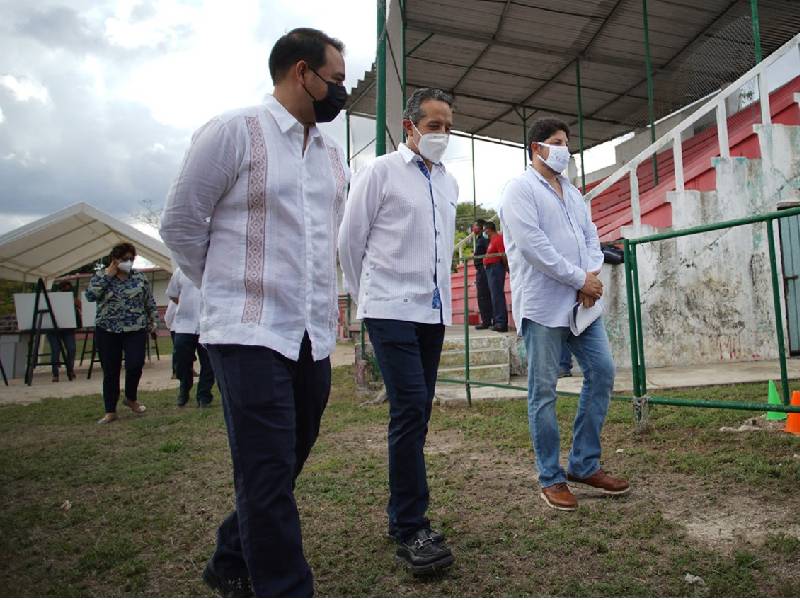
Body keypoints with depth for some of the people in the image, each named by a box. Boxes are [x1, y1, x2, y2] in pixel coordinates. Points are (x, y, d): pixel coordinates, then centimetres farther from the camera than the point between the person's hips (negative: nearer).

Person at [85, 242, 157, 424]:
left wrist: (154, 320, 6)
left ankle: (131, 399, 18)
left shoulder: (140, 277, 5)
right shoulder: (100, 277, 3)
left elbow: (150, 302, 11)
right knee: (110, 372, 4)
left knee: (135, 366, -11)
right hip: (107, 331, 0)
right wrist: (107, 275, -14)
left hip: (135, 331, 0)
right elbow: (90, 295, -14)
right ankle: (110, 411, 16)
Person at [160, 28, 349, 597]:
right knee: (269, 477, -5)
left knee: (281, 469, 16)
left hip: (315, 338, 7)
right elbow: (181, 222, -1)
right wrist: (233, 290, 6)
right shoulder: (234, 131, -5)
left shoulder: (333, 154, 15)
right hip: (252, 335, -7)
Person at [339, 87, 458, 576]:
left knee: (417, 412, 9)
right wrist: (365, 294, 8)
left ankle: (404, 514, 22)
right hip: (392, 310, -6)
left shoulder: (449, 183, 16)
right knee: (411, 410, -13)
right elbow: (350, 239, 1)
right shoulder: (381, 172, -2)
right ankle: (412, 530, -3)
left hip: (434, 311, 6)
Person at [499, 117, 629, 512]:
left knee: (602, 372, 6)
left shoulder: (572, 192, 21)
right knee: (544, 393, -1)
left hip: (581, 301, 8)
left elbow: (591, 236, 16)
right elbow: (533, 245, -16)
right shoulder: (520, 190, -4)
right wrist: (579, 278, -13)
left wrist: (592, 274, -5)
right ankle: (551, 479, 11)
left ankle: (585, 465, 19)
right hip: (542, 304, -8)